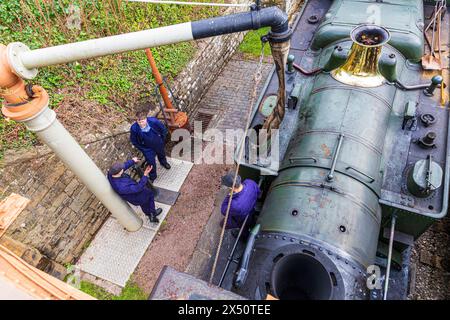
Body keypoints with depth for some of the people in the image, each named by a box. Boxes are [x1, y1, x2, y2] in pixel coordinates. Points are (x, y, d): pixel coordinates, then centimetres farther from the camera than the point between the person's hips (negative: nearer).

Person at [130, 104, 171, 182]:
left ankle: (163, 162, 68)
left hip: (158, 144, 2)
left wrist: (162, 140, -3)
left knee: (161, 154, 31)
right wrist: (142, 149, -8)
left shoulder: (154, 121, -34)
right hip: (147, 149, -1)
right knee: (151, 163, 14)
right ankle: (152, 176, 45)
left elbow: (163, 129, -13)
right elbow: (134, 141, -13)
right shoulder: (134, 128, -33)